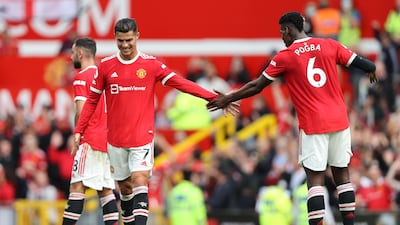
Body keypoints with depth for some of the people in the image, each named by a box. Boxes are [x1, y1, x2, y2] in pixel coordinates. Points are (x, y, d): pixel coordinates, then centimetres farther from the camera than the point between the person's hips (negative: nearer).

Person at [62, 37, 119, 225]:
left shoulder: (81, 77, -7)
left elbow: (81, 111, -17)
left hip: (90, 139, -8)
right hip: (108, 139, 8)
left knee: (77, 186, -11)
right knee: (106, 190, 6)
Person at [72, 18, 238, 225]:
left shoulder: (151, 64, -2)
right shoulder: (106, 66, 2)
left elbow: (181, 83, -6)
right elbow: (92, 101, 9)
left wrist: (215, 98, -14)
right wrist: (78, 131, 3)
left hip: (142, 137, -2)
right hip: (116, 139, 2)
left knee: (140, 183, -15)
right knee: (125, 188, 8)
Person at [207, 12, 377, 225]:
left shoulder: (285, 57, -2)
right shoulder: (330, 45, 4)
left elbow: (256, 87, 4)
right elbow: (358, 62, 5)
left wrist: (228, 99, 16)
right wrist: (371, 69, 29)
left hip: (312, 125, -3)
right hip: (339, 120, 3)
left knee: (315, 178, -4)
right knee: (342, 174, 10)